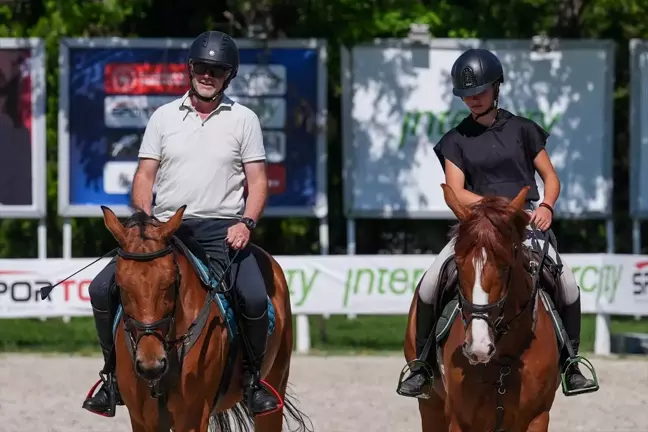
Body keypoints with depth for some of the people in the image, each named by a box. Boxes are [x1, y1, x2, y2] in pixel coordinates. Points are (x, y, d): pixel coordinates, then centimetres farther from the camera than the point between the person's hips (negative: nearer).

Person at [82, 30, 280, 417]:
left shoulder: (244, 120, 6)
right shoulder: (164, 117, 10)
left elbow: (258, 180, 4)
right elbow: (145, 175, 9)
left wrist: (246, 222, -13)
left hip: (221, 229, -2)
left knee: (255, 298, -28)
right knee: (103, 289, -14)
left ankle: (252, 377, -4)